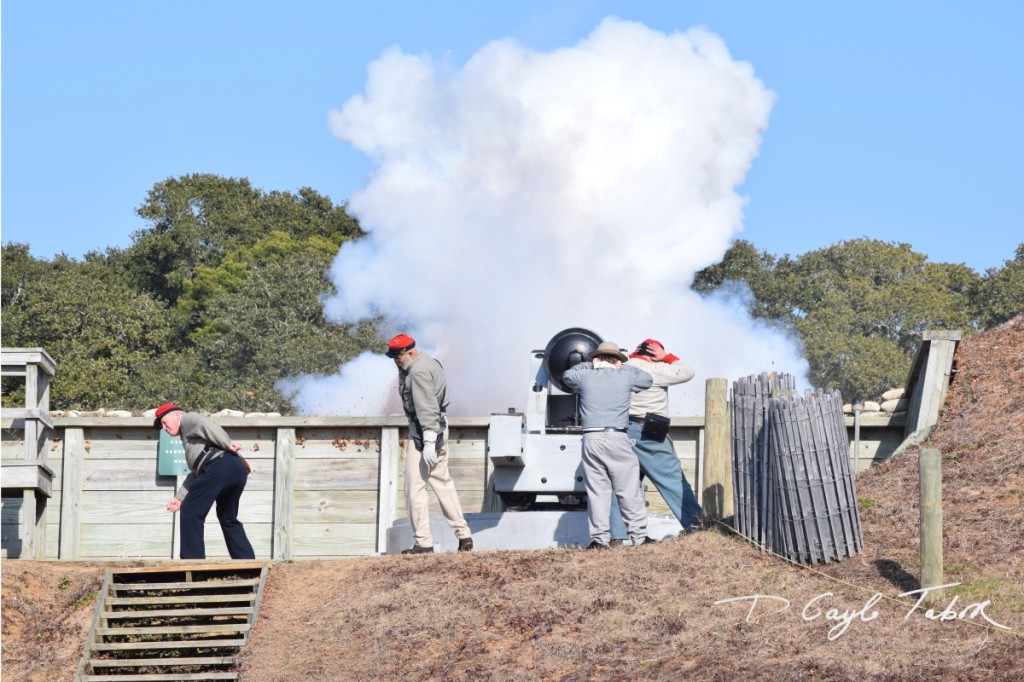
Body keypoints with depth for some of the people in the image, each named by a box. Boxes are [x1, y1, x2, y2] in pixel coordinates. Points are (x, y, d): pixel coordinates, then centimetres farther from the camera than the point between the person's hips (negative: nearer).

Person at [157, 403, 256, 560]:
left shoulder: (188, 419, 16)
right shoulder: (191, 436, 41)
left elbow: (206, 424, -7)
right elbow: (196, 474, 38)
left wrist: (227, 444, -18)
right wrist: (179, 498, 31)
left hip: (220, 466, -10)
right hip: (238, 468, 10)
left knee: (191, 512, -2)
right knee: (228, 518, 23)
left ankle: (193, 561, -5)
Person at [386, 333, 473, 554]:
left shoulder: (418, 372, -18)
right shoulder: (429, 362, 13)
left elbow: (427, 408, -24)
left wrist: (428, 442, -27)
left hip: (425, 430, -11)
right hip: (441, 427, 11)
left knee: (415, 487, -6)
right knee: (443, 482, 16)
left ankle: (423, 542, -6)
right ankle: (464, 534, 15)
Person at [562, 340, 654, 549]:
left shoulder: (585, 377, 7)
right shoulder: (625, 377, 5)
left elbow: (567, 375, 30)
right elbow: (647, 379, 26)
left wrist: (591, 366, 33)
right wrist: (623, 367, 33)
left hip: (591, 440, 2)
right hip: (617, 438, -2)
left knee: (597, 491, 4)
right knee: (629, 489, 3)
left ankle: (599, 538, 1)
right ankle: (638, 536, 2)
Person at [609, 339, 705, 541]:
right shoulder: (654, 370, -8)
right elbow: (687, 372, -5)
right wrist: (666, 357, 7)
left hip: (622, 433, 6)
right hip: (647, 433, -6)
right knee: (673, 478, 0)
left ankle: (617, 535, 1)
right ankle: (694, 521, 1)